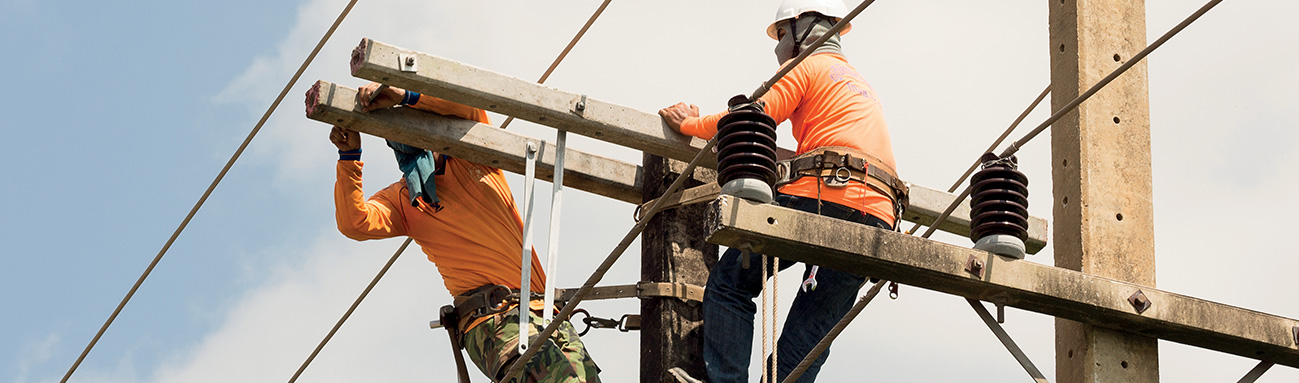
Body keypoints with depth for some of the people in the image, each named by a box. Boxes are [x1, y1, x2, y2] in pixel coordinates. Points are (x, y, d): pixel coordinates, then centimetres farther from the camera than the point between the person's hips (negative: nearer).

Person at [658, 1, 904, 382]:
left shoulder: (806, 67, 10)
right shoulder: (864, 86, 35)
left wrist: (690, 123, 18)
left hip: (822, 197, -7)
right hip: (877, 218, 7)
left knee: (730, 283, 4)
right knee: (809, 333, 4)